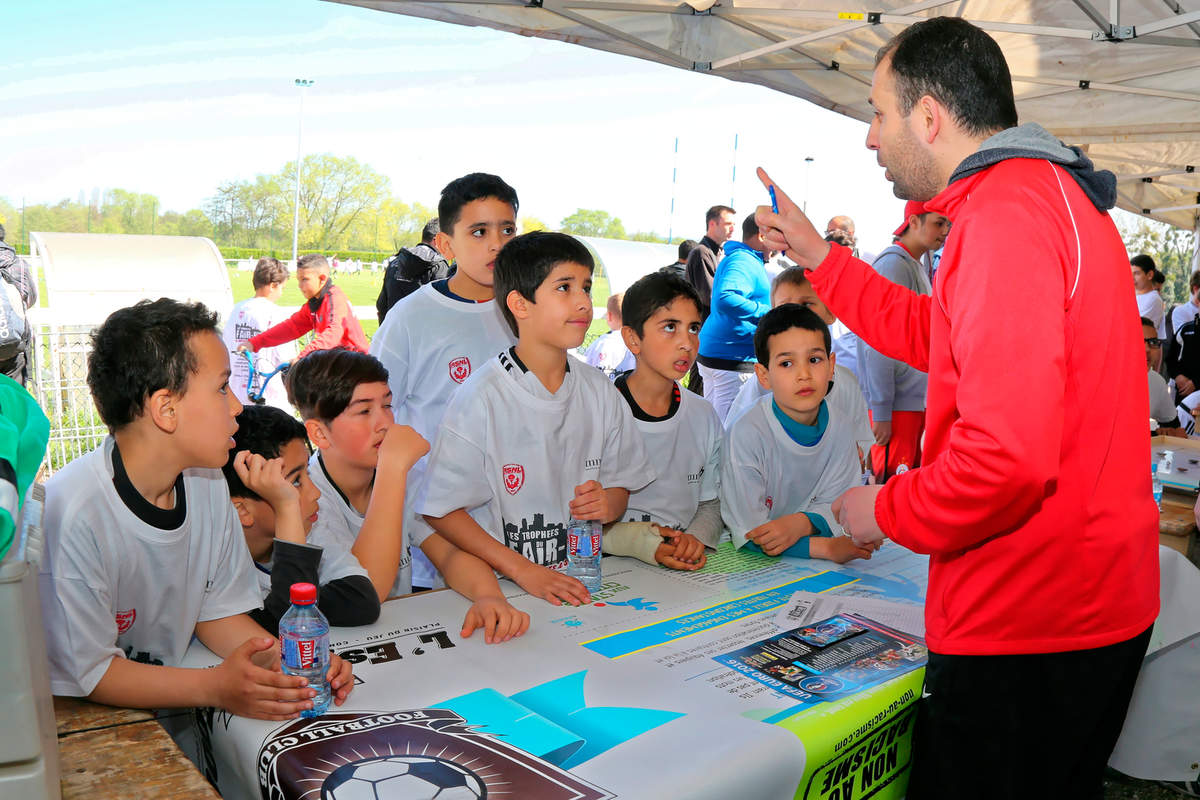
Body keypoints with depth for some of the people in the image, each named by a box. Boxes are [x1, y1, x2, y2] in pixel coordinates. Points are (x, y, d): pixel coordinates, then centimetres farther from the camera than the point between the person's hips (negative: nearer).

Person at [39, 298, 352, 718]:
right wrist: (216, 687, -29)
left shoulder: (207, 483, -3)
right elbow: (88, 671, -20)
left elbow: (217, 610, 5)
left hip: (174, 712, 6)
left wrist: (289, 661, -12)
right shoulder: (70, 510, -24)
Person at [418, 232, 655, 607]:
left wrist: (608, 504, -7)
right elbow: (442, 510, -8)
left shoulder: (600, 392, 7)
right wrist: (524, 570, -14)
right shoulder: (482, 396, -9)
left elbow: (621, 483, 16)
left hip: (581, 582, 5)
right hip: (503, 589, -5)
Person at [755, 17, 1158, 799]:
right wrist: (816, 255, 21)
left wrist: (886, 511, -12)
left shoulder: (1005, 211, -21)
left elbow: (1009, 454, -30)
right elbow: (936, 336, 22)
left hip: (1029, 627, -10)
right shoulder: (1052, 192, 14)